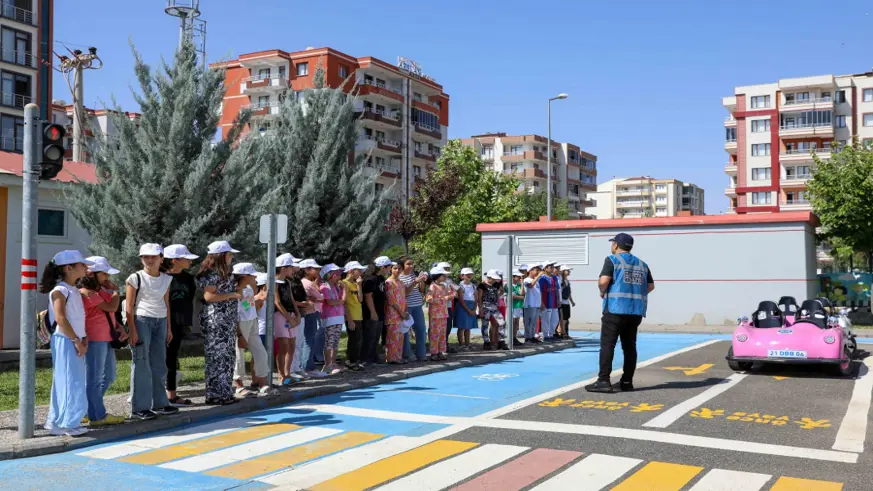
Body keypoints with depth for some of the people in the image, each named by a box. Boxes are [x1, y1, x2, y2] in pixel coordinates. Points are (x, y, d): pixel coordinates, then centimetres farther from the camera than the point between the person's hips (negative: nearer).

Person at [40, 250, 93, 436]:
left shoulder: (75, 291, 15)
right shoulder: (60, 290, -12)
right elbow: (60, 318, -20)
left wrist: (84, 338, 4)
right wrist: (76, 340, -19)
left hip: (76, 341, 9)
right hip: (65, 341, -9)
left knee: (75, 381, 12)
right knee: (69, 382, -5)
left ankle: (58, 421, 20)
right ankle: (67, 423, 2)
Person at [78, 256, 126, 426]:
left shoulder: (101, 290, 17)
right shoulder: (86, 292, -13)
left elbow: (110, 314, 21)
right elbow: (111, 307, -20)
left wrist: (119, 328, 4)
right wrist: (116, 291, -2)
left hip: (107, 339, 10)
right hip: (95, 339, -10)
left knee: (108, 376, 17)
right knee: (95, 378, -1)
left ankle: (89, 410, 27)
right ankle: (97, 416, 6)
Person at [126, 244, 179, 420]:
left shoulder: (166, 279, 10)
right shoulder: (136, 278, -5)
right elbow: (129, 307, -8)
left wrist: (169, 327, 13)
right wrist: (132, 330, -14)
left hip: (160, 321, 6)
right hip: (142, 320, -6)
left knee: (159, 364, 10)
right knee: (142, 364, -5)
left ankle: (159, 403, 19)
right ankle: (139, 408, 0)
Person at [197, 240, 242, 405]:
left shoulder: (224, 273, 17)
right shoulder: (212, 273, -12)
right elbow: (209, 296, -22)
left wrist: (235, 317, 20)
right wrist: (232, 295, -17)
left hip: (228, 321, 10)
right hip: (216, 320, -10)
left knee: (228, 356, 11)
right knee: (217, 357, -6)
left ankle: (225, 393, 17)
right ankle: (215, 395, -1)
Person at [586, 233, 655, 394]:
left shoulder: (612, 260, -3)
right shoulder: (642, 264, 14)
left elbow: (604, 281, -14)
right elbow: (651, 286, 16)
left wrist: (602, 292, 5)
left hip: (615, 308, -6)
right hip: (636, 310, 6)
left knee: (607, 344, -5)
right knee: (629, 346, 11)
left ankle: (603, 381, -10)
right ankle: (627, 382, 13)